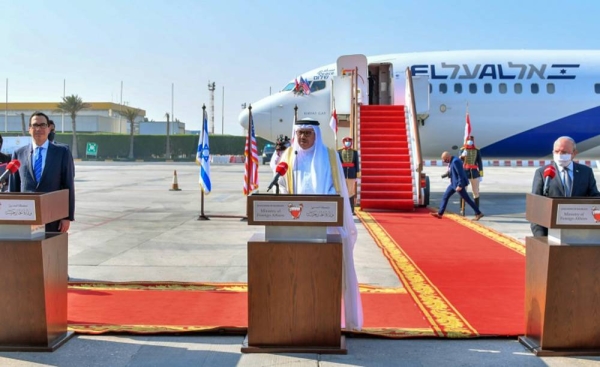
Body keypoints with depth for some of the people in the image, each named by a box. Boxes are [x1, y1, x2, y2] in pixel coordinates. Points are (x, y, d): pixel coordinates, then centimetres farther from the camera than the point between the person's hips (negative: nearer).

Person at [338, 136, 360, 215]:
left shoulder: (355, 152, 6)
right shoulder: (339, 152, 3)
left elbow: (357, 163, 4)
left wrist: (357, 173, -2)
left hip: (352, 173, 1)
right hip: (342, 173, 0)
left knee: (351, 192, -1)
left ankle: (351, 210, 2)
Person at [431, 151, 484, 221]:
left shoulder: (455, 161, -21)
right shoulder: (451, 162, 8)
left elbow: (461, 174, -23)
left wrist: (460, 185, -24)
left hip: (458, 184, -10)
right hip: (453, 183, 10)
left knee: (467, 199, -2)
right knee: (445, 197, 9)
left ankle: (478, 213, 7)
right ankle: (440, 214, 13)